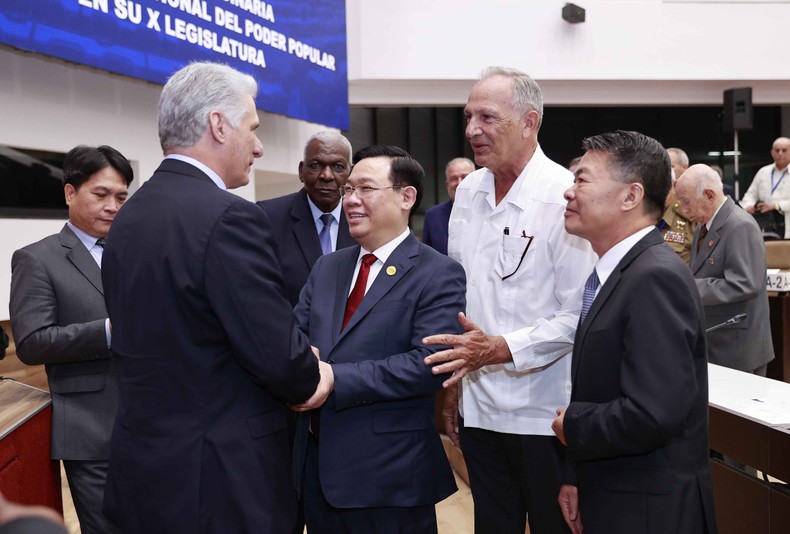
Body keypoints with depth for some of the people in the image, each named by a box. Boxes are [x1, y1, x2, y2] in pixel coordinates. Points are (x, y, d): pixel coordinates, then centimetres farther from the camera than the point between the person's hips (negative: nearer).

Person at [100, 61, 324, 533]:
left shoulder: (128, 217, 5)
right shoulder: (228, 217, -21)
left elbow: (137, 337, 11)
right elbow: (280, 357, -23)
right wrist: (309, 382, 0)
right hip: (223, 479, -8)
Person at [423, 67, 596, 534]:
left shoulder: (564, 197, -15)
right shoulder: (468, 193, 5)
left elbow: (578, 317, -17)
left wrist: (498, 349, -24)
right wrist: (455, 381, 13)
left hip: (544, 413, -6)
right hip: (479, 409, 6)